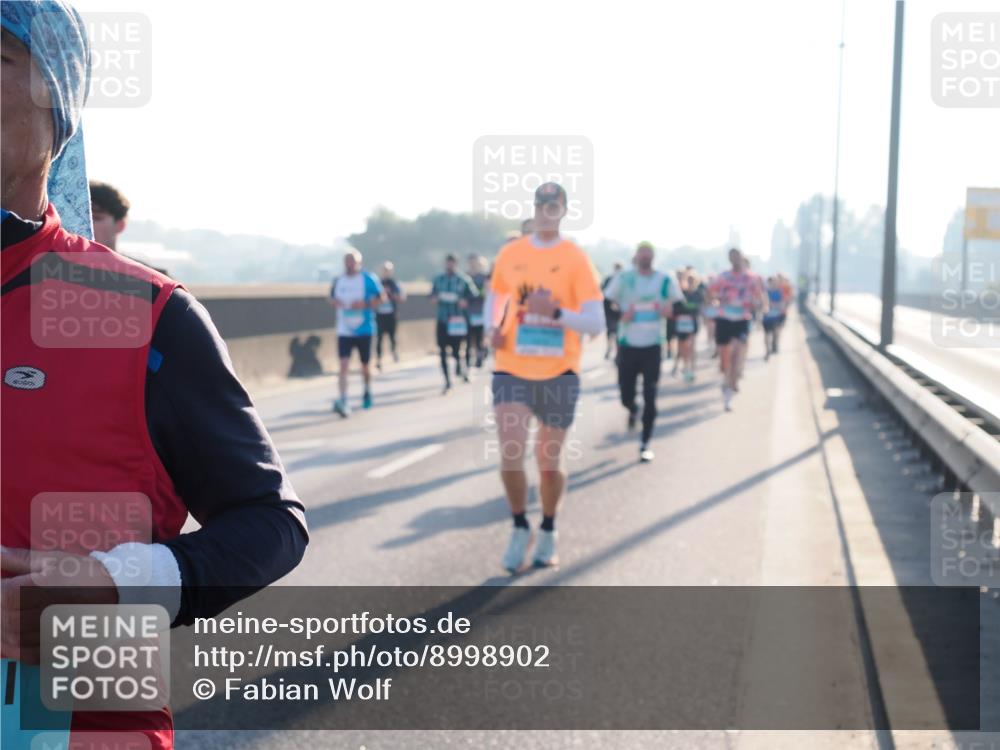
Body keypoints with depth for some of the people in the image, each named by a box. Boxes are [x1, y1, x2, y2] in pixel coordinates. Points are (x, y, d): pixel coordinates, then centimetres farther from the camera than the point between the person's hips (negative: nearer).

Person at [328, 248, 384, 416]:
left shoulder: (369, 279, -5)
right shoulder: (338, 281, 6)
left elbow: (382, 298, -4)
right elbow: (332, 299, 19)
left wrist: (365, 304, -19)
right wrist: (334, 302, -6)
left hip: (364, 330, -1)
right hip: (344, 331, 1)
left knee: (365, 364, 14)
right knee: (344, 364, -13)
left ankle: (367, 392, 41)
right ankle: (343, 401, -20)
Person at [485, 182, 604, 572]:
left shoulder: (576, 259, -5)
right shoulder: (509, 254, 4)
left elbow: (596, 324, -9)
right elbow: (495, 296, 22)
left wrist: (556, 312, -25)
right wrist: (492, 329, 1)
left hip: (559, 373, -1)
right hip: (512, 370, 2)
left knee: (549, 461, 9)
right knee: (510, 455, -11)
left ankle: (548, 532, 32)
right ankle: (520, 527, 13)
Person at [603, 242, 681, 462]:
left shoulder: (664, 280, 1)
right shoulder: (623, 278, -2)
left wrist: (672, 307, -16)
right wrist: (620, 313, -19)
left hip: (652, 346, 0)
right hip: (627, 345, 0)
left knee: (650, 397, -5)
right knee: (626, 396, 5)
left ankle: (645, 443, 7)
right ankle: (633, 411, 44)